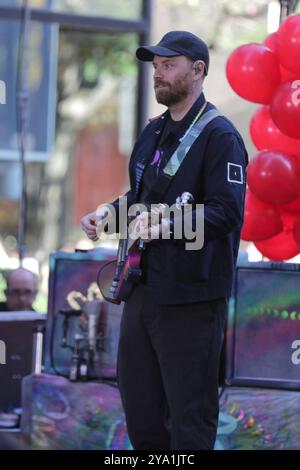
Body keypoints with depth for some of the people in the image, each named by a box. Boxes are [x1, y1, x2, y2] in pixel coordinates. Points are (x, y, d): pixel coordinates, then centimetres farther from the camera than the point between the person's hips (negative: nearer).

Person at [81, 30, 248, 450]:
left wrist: (167, 225, -30)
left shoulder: (218, 135, -11)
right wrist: (109, 212, 9)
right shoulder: (153, 133, 16)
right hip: (143, 286, 9)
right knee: (137, 397, 15)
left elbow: (227, 212, -20)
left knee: (189, 411, -3)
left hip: (191, 294, -9)